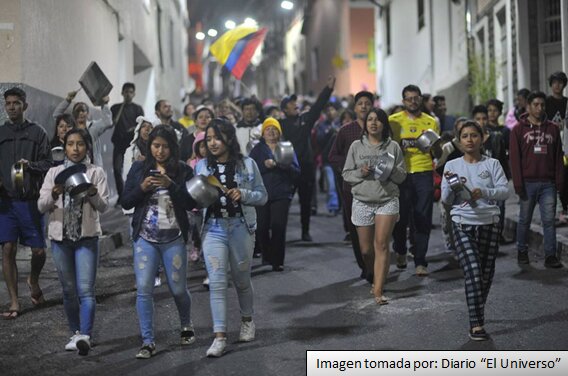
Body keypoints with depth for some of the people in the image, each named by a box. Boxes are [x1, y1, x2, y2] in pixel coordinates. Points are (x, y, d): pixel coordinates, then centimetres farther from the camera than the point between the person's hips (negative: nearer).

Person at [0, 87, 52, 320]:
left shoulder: (37, 133, 3)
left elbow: (47, 164, -1)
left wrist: (30, 165, -21)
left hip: (30, 201, -1)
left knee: (39, 250, 0)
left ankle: (33, 281, 33)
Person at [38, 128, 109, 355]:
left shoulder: (96, 172, 2)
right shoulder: (54, 173, 7)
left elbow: (103, 206, -5)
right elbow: (41, 206, 0)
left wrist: (92, 194, -26)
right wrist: (54, 195, -21)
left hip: (87, 236, -3)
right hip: (60, 237, 3)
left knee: (85, 290, -13)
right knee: (69, 290, 9)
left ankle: (85, 336, -21)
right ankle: (75, 333, 20)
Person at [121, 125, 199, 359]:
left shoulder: (183, 171, 0)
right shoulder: (139, 169, 5)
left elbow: (192, 204, -7)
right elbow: (125, 202, 4)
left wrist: (171, 185, -19)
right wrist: (142, 188, -14)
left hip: (174, 239, -1)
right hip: (145, 238, 1)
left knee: (178, 289, 7)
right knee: (144, 289, -8)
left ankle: (186, 326, 35)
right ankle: (148, 342, -1)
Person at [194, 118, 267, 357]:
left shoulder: (247, 164, 0)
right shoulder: (201, 166, 4)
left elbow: (262, 196, 2)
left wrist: (242, 194, -15)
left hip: (241, 227, -1)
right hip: (213, 229, 1)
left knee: (241, 280, 14)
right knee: (216, 283, -7)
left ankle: (247, 320, 39)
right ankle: (220, 336, -7)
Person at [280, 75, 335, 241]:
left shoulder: (306, 119, 9)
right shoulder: (281, 124, 1)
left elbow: (318, 106, 2)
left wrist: (328, 88, -5)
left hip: (306, 167, 3)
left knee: (306, 201, 9)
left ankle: (305, 231, 19)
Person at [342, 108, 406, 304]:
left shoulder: (393, 147, 4)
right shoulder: (356, 146, 5)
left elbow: (402, 176, 6)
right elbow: (346, 174, 7)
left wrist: (392, 171, -15)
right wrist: (360, 173, -12)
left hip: (387, 201, -1)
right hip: (362, 202, 2)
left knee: (381, 245, -12)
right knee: (366, 249, 5)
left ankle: (378, 291, -14)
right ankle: (376, 278, 33)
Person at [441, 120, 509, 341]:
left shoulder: (492, 164, 4)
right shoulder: (452, 166, 5)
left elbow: (504, 191, -5)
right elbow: (446, 200, 3)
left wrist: (484, 192, -22)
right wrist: (450, 185, -17)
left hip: (489, 223, 2)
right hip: (463, 225, -2)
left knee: (486, 273, 10)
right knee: (473, 271, -16)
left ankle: (478, 313, 33)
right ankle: (476, 324, -17)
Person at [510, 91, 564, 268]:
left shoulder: (553, 129, 11)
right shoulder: (519, 129, 3)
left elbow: (558, 157, 11)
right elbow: (514, 158, -1)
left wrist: (560, 181, 3)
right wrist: (518, 184, -8)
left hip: (548, 183, 2)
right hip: (528, 182, -2)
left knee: (549, 220, -2)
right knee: (524, 219, 8)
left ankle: (550, 255, -2)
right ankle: (522, 252, 21)